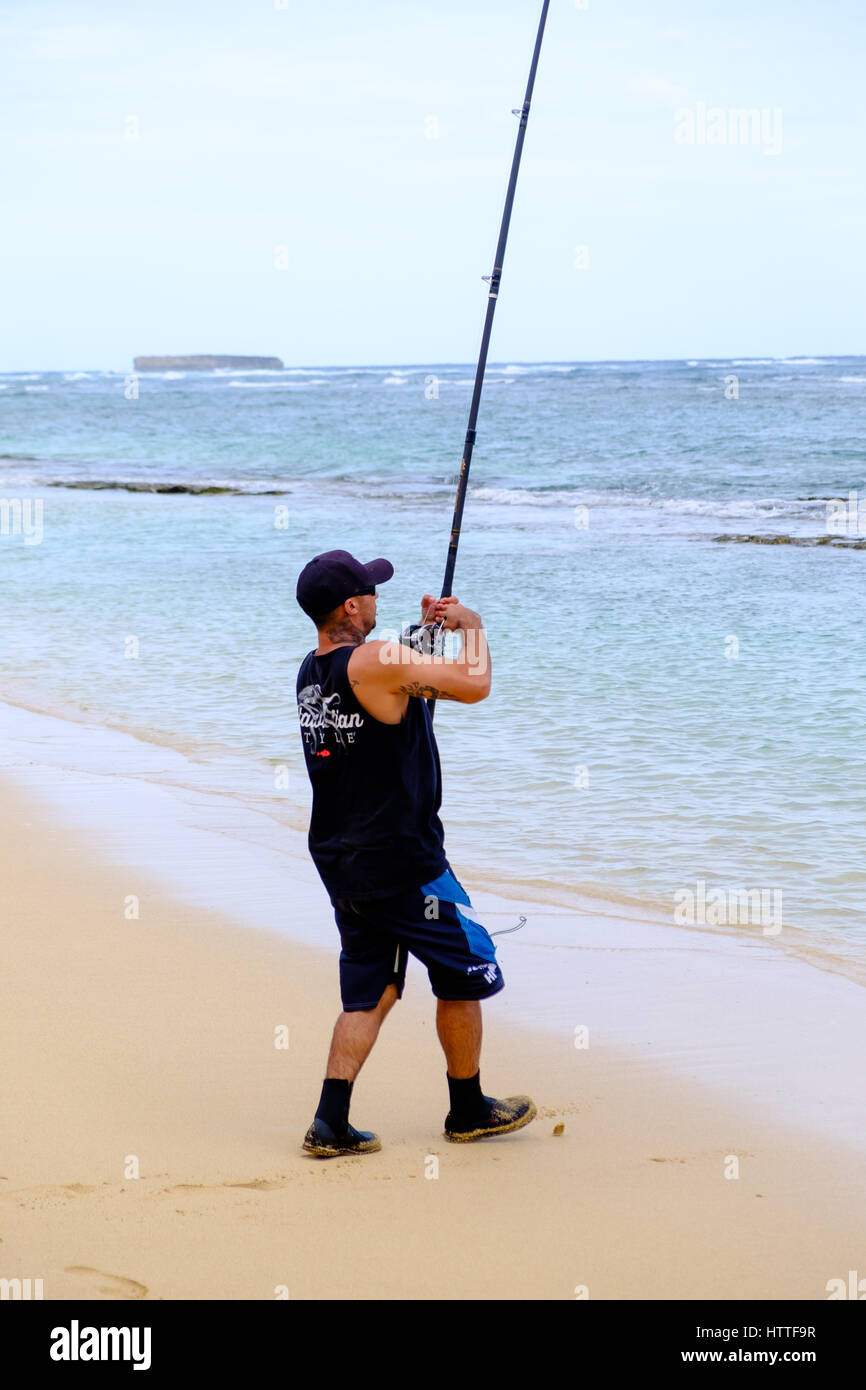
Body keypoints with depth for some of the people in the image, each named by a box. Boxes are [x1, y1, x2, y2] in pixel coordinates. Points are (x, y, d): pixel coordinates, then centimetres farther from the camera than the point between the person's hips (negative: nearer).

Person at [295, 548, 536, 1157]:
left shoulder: (311, 671, 7)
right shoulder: (373, 662, -21)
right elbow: (474, 685, -17)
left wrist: (423, 633, 21)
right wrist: (473, 626, 0)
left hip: (340, 864, 8)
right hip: (401, 865, -8)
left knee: (370, 990, 14)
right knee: (465, 973, 10)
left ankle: (331, 1123, 6)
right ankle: (470, 1111, 23)